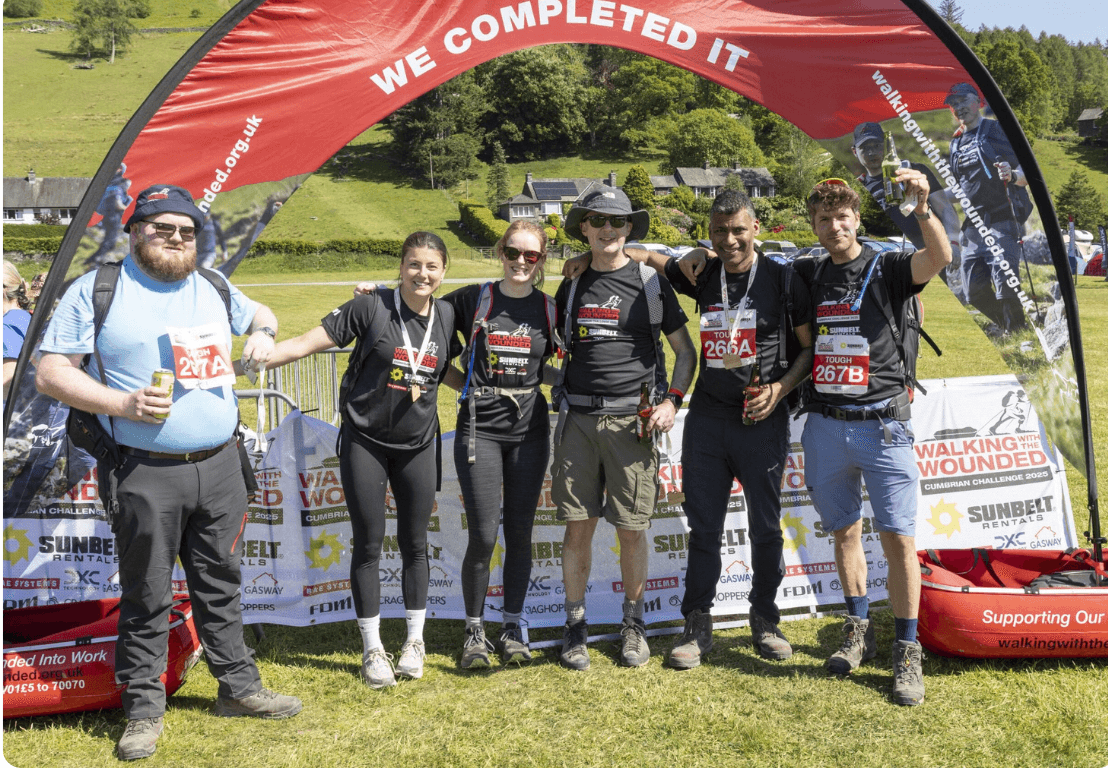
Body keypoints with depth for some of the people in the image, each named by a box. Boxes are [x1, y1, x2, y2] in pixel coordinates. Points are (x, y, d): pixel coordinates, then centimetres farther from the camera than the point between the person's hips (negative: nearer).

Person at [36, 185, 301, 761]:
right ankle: (143, 710, 19)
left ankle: (238, 687, 28)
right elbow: (50, 374, -4)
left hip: (219, 466, 5)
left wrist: (263, 334, 6)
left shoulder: (214, 288, 13)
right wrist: (123, 403, -18)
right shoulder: (95, 291, -1)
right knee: (146, 596, 4)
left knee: (221, 583, 15)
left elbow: (261, 314, 32)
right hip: (145, 474, -4)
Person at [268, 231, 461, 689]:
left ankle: (415, 641, 26)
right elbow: (308, 342, -12)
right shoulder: (372, 308, -11)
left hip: (418, 446, 3)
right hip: (365, 442, -3)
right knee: (368, 545, 3)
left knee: (414, 544, 9)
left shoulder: (447, 316, 2)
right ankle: (372, 649, 17)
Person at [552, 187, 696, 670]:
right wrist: (559, 398, 8)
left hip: (631, 420, -2)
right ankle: (575, 625, 17)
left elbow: (685, 350, 8)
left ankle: (633, 625, 21)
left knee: (631, 530, 3)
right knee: (578, 526, 4)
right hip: (577, 417, 2)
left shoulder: (650, 283, 4)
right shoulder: (571, 286, 11)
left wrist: (673, 401, -5)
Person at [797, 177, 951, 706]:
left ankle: (907, 652, 5)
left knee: (898, 538, -5)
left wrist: (922, 207, -35)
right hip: (825, 425, 4)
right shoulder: (809, 276, 12)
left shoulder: (887, 269, 0)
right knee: (844, 531, 13)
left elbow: (940, 257, -19)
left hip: (882, 424, -4)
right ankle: (858, 632, 28)